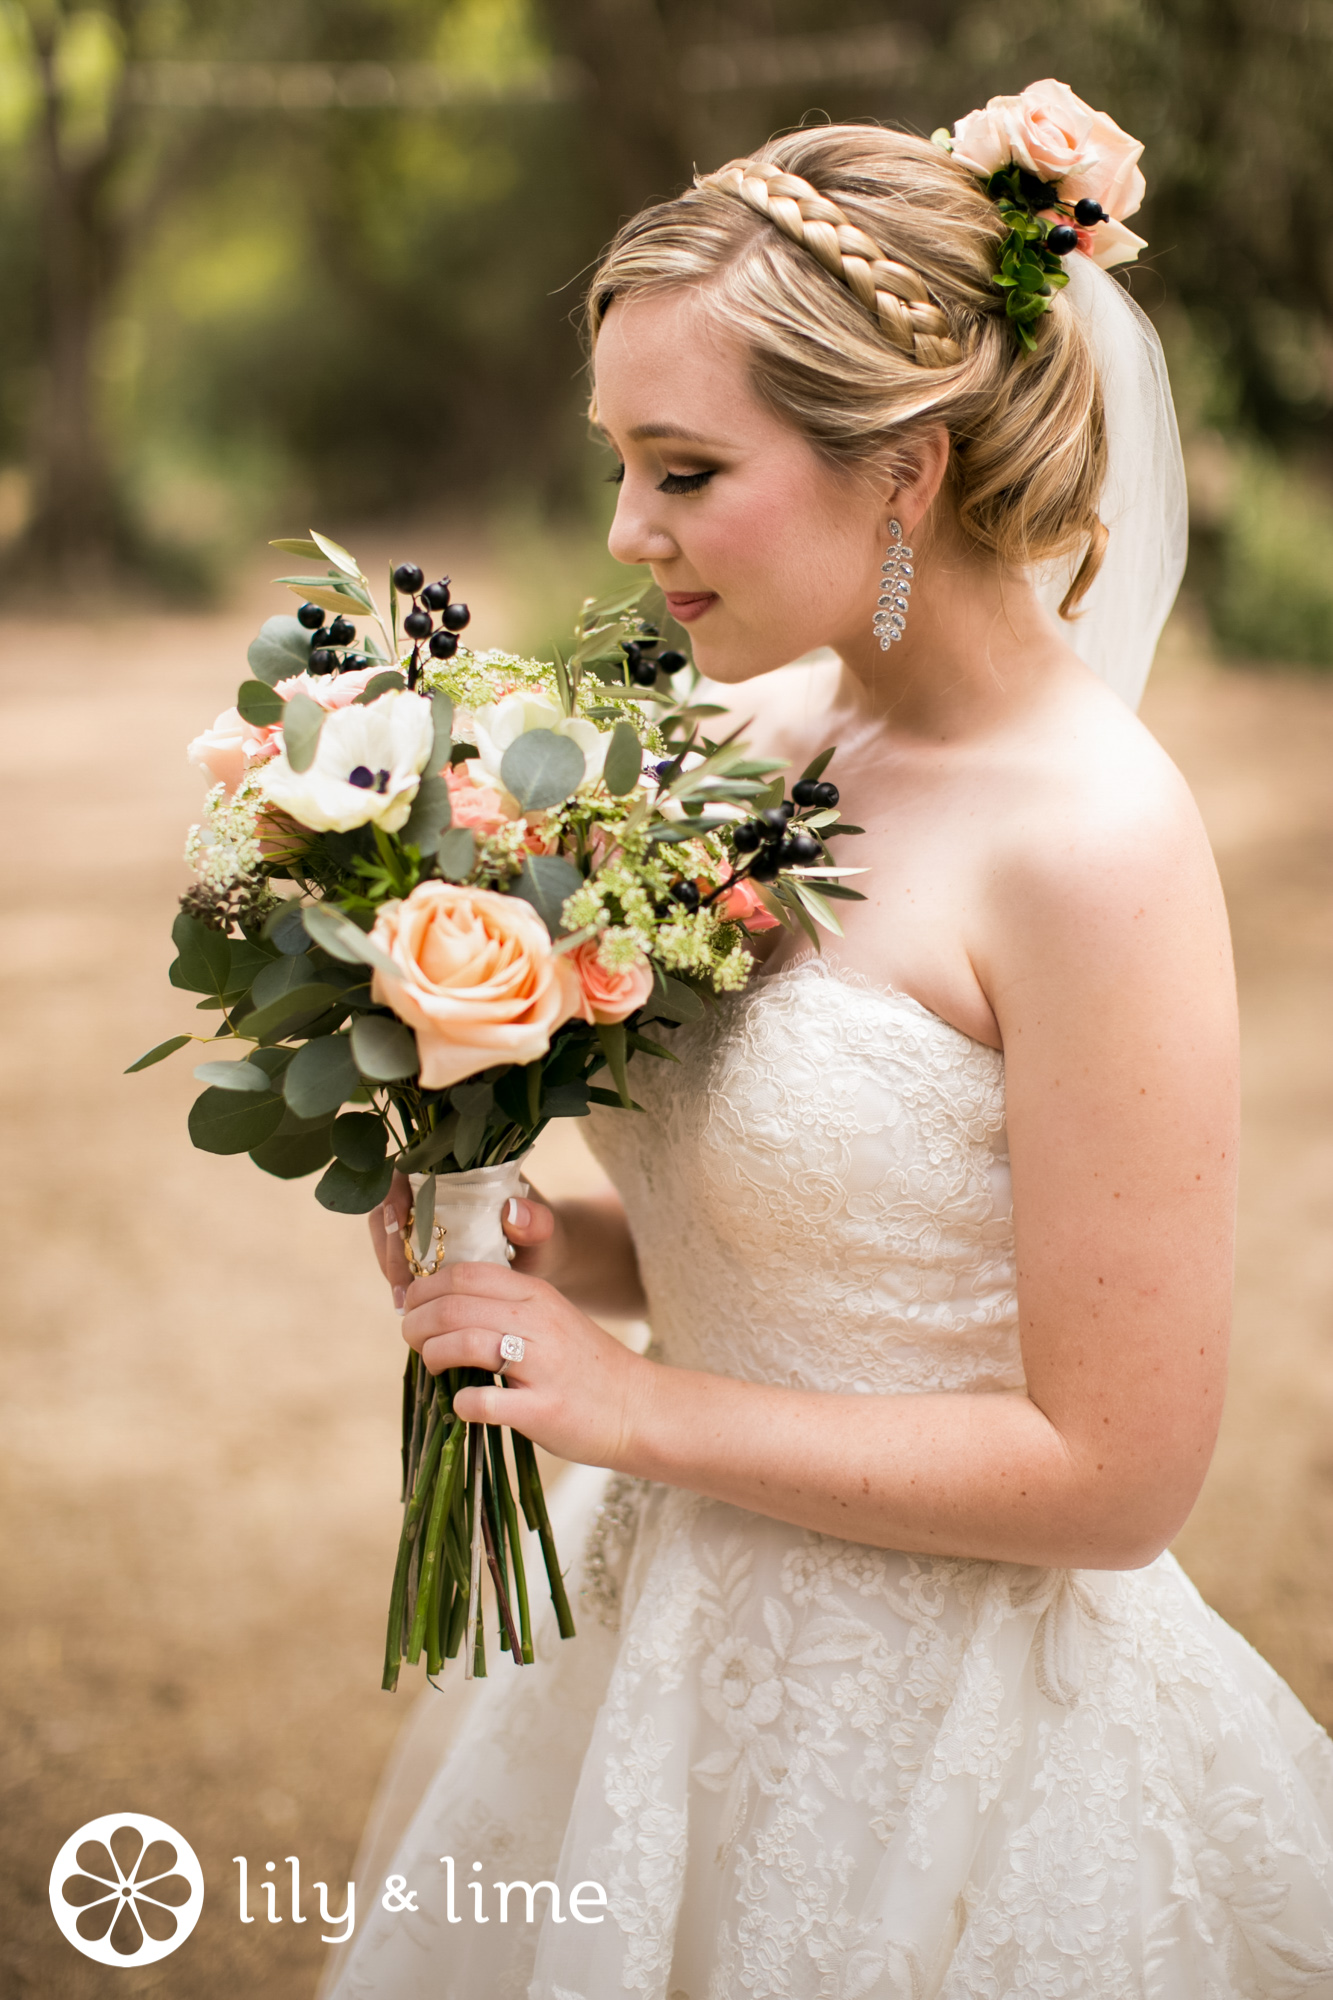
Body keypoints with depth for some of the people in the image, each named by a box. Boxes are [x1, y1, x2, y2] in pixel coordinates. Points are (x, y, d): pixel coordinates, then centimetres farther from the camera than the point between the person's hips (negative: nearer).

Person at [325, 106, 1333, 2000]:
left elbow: (1117, 1469, -21)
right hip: (679, 1653, 7)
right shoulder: (769, 731, -2)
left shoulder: (1093, 846, -23)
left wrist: (637, 1407, -18)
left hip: (943, 1750, -7)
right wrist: (554, 1246, -8)